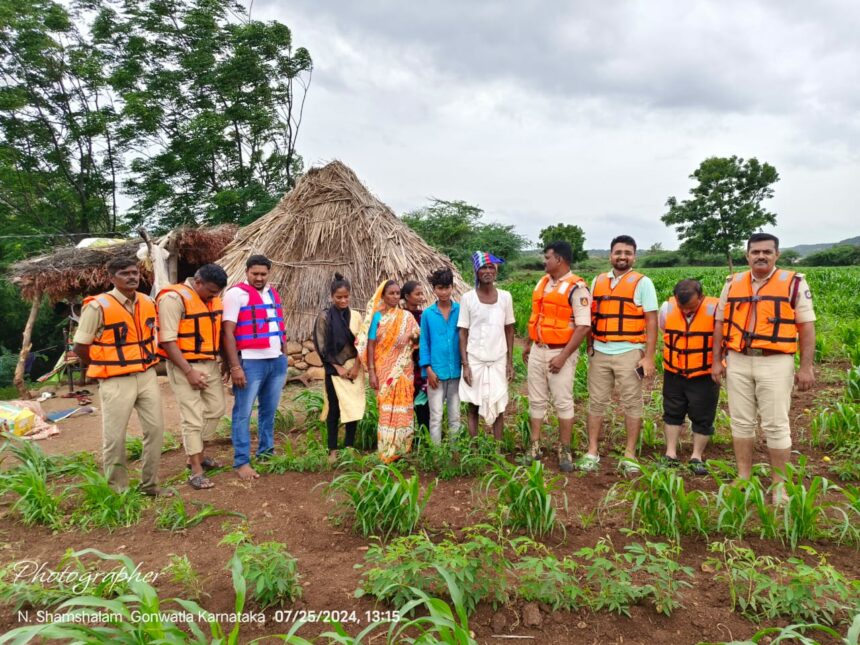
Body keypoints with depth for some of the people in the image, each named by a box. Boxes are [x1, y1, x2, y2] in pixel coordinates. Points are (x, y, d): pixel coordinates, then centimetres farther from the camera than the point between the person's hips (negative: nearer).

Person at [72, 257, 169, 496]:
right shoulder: (98, 306, -14)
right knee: (114, 437, 3)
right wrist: (103, 368, 2)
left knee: (155, 428, 9)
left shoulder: (148, 303, 4)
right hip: (116, 381, -6)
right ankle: (117, 490, 18)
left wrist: (147, 360, 14)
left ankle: (149, 483, 23)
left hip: (147, 375, 6)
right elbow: (80, 347, -8)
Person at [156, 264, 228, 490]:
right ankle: (196, 471, 4)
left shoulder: (212, 299, 7)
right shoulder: (174, 298, -17)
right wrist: (188, 371, -22)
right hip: (185, 367, -8)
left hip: (210, 364, 8)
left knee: (216, 408, 16)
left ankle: (198, 453, 33)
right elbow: (168, 340, -20)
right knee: (193, 417, -5)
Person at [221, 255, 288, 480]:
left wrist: (284, 356, 16)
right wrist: (235, 366, -17)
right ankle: (241, 462, 8)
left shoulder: (273, 293, 13)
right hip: (250, 362, -7)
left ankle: (266, 451, 30)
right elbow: (227, 332, -12)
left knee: (269, 410, 17)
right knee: (243, 413, 0)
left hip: (277, 361, 7)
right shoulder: (236, 293, -8)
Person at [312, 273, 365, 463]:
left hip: (354, 368, 3)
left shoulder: (356, 316, 5)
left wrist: (356, 366, -8)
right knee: (334, 408, 1)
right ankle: (333, 450, 8)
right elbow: (322, 346, -6)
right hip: (334, 369, -2)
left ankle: (350, 447, 14)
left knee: (354, 407, 3)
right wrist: (338, 367, -10)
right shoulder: (324, 317, -3)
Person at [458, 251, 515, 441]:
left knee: (498, 406, 7)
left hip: (498, 361, 2)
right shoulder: (468, 298, -5)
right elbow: (463, 333, -3)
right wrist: (465, 364, -8)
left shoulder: (505, 297, 1)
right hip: (475, 360, -1)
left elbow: (509, 330, 7)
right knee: (473, 405, 7)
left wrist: (510, 362, 3)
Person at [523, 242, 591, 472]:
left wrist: (563, 356, -20)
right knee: (536, 400, 11)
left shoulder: (576, 288, -13)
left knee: (563, 402, 2)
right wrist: (528, 344, 18)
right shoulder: (542, 283, 11)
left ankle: (564, 451, 14)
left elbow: (584, 326, -18)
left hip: (561, 352, -7)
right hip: (537, 351, 7)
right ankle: (535, 447, 20)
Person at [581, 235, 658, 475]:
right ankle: (592, 452, 17)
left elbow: (651, 321, -4)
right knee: (596, 402, 7)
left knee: (632, 404, 5)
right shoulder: (597, 281, 11)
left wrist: (649, 357, -10)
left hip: (630, 353, -3)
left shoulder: (642, 283, -1)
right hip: (599, 353, 3)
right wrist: (589, 347, 9)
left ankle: (630, 455, 17)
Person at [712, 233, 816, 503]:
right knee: (741, 422, 10)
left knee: (776, 425, 0)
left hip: (775, 363, -3)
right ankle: (743, 478, 22)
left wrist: (806, 367, -8)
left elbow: (806, 327, -2)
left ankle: (780, 484, 13)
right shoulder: (732, 284, 8)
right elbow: (721, 324, 11)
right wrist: (716, 361, 6)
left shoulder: (794, 283, -1)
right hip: (738, 362, 3)